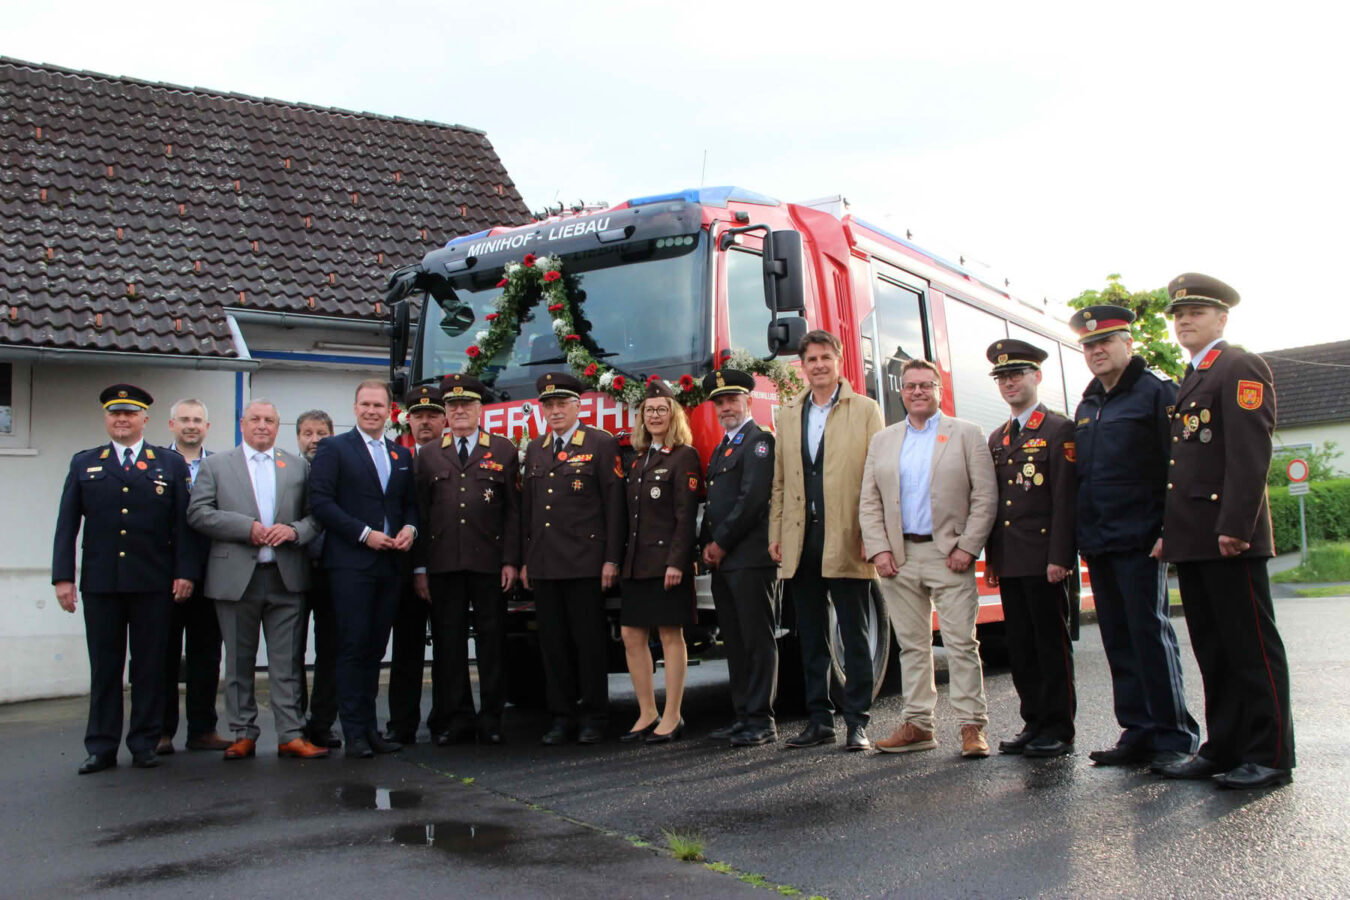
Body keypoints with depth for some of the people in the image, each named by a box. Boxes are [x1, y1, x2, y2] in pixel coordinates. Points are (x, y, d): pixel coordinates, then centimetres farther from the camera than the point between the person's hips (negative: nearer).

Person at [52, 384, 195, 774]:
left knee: (149, 666, 4)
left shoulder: (171, 464, 8)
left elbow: (184, 523, 3)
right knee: (104, 666, 5)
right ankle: (102, 748, 12)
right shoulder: (84, 464, 11)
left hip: (153, 582, -1)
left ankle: (144, 743, 13)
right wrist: (63, 576, -2)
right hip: (100, 581, 1)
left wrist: (184, 572, -6)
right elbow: (66, 525, 7)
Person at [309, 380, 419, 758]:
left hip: (390, 563, 5)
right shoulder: (333, 449, 2)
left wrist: (409, 528, -1)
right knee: (353, 647, -4)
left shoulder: (402, 455, 18)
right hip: (350, 563, -5)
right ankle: (355, 732, 1)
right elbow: (322, 502, -8)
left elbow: (410, 504, 21)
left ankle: (370, 727, 13)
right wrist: (364, 534, -13)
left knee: (375, 648, 8)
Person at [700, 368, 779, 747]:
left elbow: (752, 498, -15)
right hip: (722, 560, 9)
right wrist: (707, 544, 7)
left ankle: (761, 720, -2)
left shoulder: (759, 440, -6)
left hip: (750, 557, -9)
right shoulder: (722, 448, 22)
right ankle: (743, 715, 16)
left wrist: (721, 542, -11)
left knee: (757, 640, -5)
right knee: (734, 641, 10)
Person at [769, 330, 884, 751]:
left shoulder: (865, 410, 3)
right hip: (800, 543, 4)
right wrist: (776, 534, 9)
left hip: (846, 542, -4)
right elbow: (780, 480, 15)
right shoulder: (788, 414, 15)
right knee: (811, 637, 10)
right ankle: (819, 720, 18)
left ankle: (857, 723, 8)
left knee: (855, 637, 1)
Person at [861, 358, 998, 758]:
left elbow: (985, 496, -1)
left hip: (948, 556, -3)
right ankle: (918, 724, 14)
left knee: (961, 643, -3)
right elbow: (869, 503, 11)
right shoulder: (882, 441, 14)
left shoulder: (966, 434, 4)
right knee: (912, 645, 8)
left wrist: (968, 547, -9)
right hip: (899, 558, 3)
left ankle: (972, 726, 3)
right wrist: (878, 550, -1)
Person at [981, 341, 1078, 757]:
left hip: (1044, 561, -7)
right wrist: (991, 558, 13)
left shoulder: (1059, 430, -3)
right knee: (1020, 646, 10)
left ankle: (1059, 730, 6)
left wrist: (1059, 557, -17)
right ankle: (1034, 723, 19)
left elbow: (1066, 498, -11)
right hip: (1009, 563, 7)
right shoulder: (996, 438, 18)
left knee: (1052, 643, -1)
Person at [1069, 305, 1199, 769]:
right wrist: (1079, 539, 14)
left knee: (1150, 633, -5)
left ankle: (1174, 736, 3)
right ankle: (1139, 731, 15)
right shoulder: (1087, 407, 18)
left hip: (1139, 540, -7)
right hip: (1098, 545, 7)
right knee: (1119, 641, 8)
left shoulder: (1156, 392, -2)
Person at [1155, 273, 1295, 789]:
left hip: (1229, 537, -9)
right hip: (1193, 541, 9)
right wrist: (1170, 532, 17)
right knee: (1212, 650, 11)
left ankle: (1269, 757, 4)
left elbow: (1250, 453, -17)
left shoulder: (1241, 369, -6)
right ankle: (1223, 749, 17)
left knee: (1251, 648, -3)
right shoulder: (1191, 380, 22)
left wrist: (1235, 526, -23)